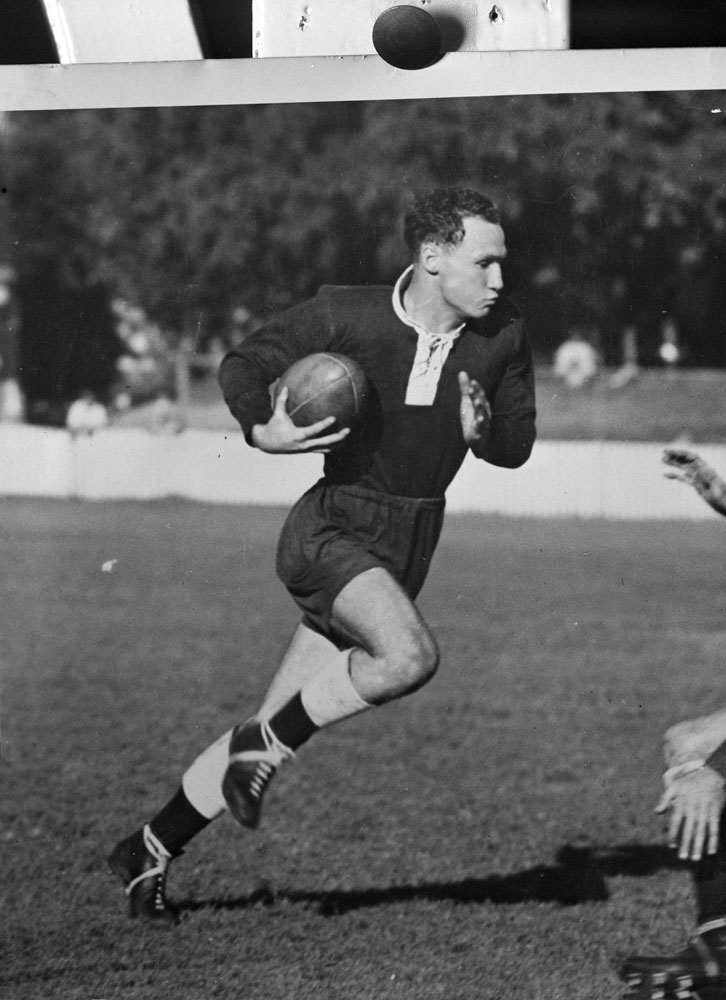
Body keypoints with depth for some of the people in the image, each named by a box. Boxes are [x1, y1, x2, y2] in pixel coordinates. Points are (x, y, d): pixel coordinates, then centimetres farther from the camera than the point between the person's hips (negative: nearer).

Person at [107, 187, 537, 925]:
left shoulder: (503, 336, -1)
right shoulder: (345, 315, -11)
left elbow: (516, 447, 10)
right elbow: (242, 365, -1)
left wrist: (484, 430, -14)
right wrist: (262, 431, -21)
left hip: (405, 550, 5)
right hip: (331, 530, -5)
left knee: (276, 730, 6)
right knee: (411, 655, -33)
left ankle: (149, 851, 22)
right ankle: (265, 748, -10)